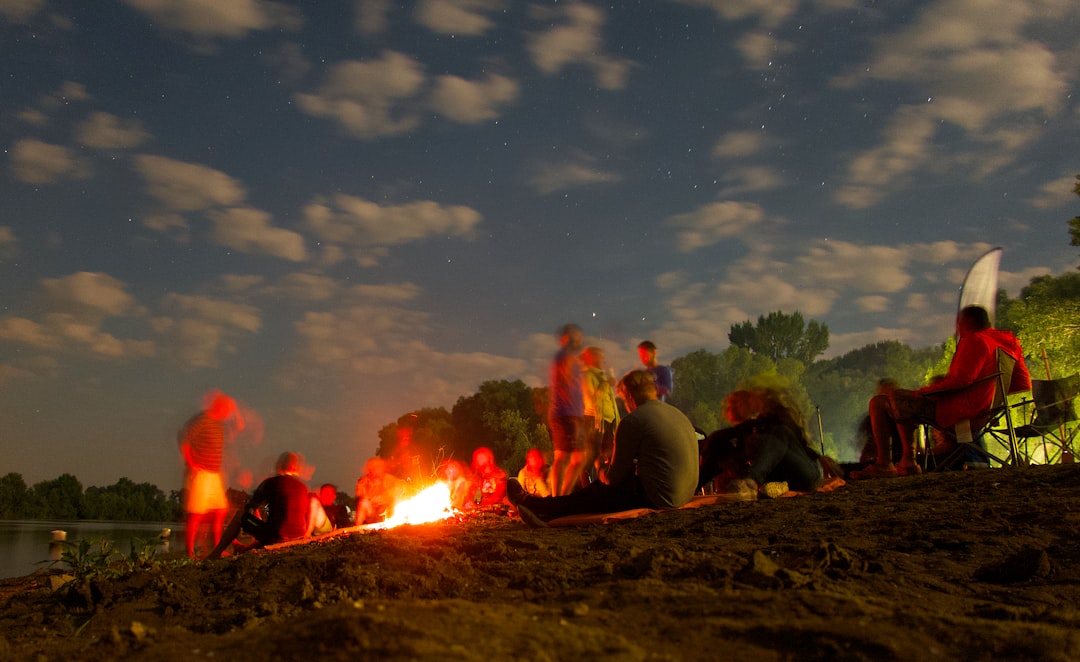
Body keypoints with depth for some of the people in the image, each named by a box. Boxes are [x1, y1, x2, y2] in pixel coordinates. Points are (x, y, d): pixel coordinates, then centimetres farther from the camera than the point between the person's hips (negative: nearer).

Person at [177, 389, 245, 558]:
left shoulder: (219, 423, 14)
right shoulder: (201, 420, -13)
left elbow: (239, 428, 25)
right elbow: (183, 438, -21)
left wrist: (236, 411, 13)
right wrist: (191, 463, -18)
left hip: (214, 475, 9)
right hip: (200, 474, -9)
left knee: (220, 511, 12)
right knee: (196, 515, -6)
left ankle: (217, 549, 21)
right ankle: (190, 553, -1)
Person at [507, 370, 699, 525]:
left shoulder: (632, 421, -12)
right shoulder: (678, 414, 14)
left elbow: (614, 478, -7)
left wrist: (602, 473, 16)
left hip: (657, 498, -8)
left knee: (593, 495, 9)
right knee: (600, 488, 20)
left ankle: (535, 505, 25)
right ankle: (545, 512, 26)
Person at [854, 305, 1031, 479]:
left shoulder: (974, 340, -12)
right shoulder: (1008, 342, 16)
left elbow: (960, 380, -24)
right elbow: (1024, 384, 18)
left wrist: (926, 390, -14)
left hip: (953, 410, -11)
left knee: (879, 403, -7)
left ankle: (883, 465, -6)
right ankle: (907, 461, 24)